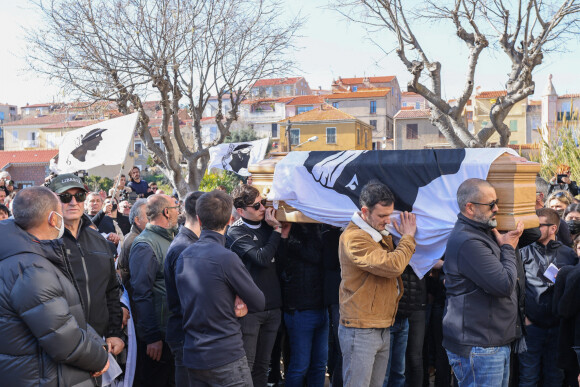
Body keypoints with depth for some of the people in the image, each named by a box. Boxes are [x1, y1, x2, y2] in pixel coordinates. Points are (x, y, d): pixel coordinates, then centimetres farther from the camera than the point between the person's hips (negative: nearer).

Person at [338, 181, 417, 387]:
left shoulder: (382, 234, 14)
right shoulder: (354, 238, -19)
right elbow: (392, 265, -25)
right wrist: (408, 237, -10)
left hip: (382, 329, 9)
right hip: (361, 331, -9)